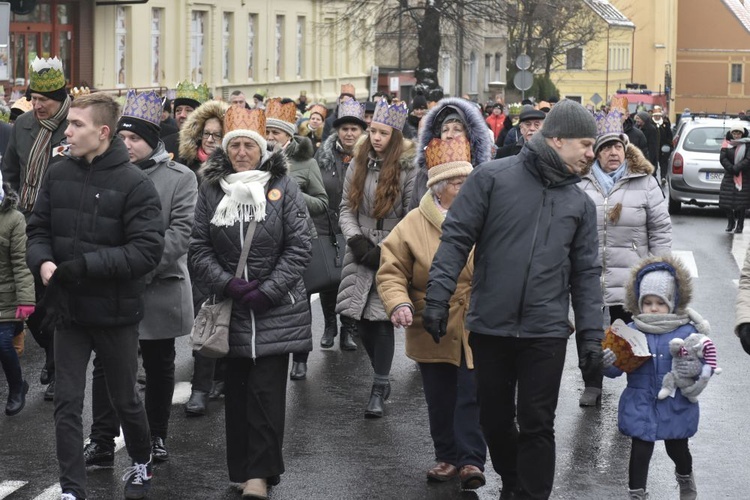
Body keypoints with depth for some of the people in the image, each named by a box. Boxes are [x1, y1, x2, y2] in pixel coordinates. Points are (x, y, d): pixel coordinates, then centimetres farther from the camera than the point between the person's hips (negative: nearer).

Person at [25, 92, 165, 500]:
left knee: (124, 400, 15)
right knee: (67, 405, 3)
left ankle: (142, 461, 41)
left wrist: (83, 265, -25)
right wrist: (42, 262, -16)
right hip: (68, 310, 3)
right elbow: (38, 229, 6)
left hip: (115, 313, -3)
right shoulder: (57, 175, -2)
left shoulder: (134, 183, -15)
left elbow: (147, 250, -21)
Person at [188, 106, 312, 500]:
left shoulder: (282, 186, -2)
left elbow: (298, 246, -5)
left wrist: (268, 291, -12)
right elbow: (198, 249, 2)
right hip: (230, 308, 3)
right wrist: (227, 284, -12)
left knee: (266, 391, -7)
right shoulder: (211, 189, 4)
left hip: (276, 309, -3)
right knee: (236, 390, 8)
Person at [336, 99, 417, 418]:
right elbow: (346, 209, 11)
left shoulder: (408, 169, -6)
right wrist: (357, 241, -5)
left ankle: (378, 390, -2)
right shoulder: (358, 165, 9)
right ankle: (382, 377, 20)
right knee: (362, 320, 2)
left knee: (382, 320, -9)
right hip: (362, 254, 4)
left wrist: (384, 251, -11)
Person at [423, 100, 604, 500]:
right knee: (495, 421, 12)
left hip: (545, 333, 1)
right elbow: (456, 238, -4)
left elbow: (586, 273, 10)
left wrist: (592, 334, 3)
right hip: (489, 327, -1)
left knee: (536, 426, 1)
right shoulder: (492, 177, -2)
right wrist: (437, 296, -12)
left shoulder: (580, 203, 9)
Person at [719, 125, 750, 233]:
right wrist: (732, 169, -15)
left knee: (741, 201, -3)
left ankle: (740, 225, 5)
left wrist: (736, 168, -19)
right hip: (729, 176, 2)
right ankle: (731, 223, 14)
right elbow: (722, 158, -4)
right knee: (727, 200, -1)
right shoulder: (727, 144, 5)